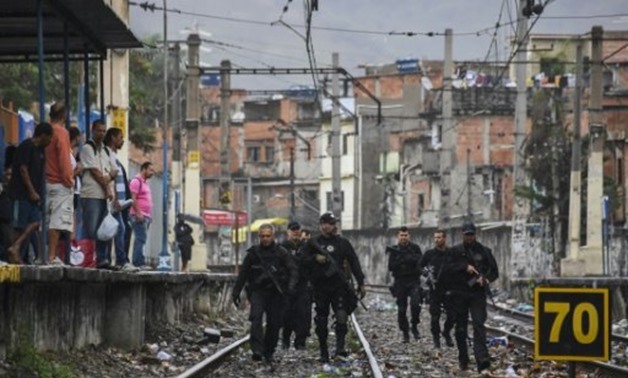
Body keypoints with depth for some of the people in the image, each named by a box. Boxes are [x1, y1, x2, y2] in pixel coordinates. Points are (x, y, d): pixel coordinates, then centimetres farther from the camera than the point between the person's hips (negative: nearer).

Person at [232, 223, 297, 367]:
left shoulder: (281, 253, 3)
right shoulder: (253, 253, 7)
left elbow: (292, 269, -4)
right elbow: (243, 273, 13)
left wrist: (291, 285, -22)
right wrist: (236, 292, 10)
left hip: (275, 292, 0)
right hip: (258, 291, 0)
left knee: (274, 323, 1)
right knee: (256, 317, -22)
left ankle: (269, 353, 14)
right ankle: (257, 350, -28)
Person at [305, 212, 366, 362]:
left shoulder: (342, 243, 6)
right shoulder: (313, 243, 9)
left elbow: (354, 263, 6)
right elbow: (305, 262, 9)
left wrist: (361, 283, 1)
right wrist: (315, 258, -12)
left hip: (339, 285, -2)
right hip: (320, 286, 2)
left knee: (341, 316, -18)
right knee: (321, 321, 4)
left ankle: (340, 347, -21)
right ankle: (323, 353, 12)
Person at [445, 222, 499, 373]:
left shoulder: (484, 251, 9)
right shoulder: (455, 251, 7)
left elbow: (494, 271, 11)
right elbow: (446, 270, -5)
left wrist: (485, 279, -10)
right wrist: (465, 267, -15)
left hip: (478, 293, -1)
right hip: (459, 294, 1)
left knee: (479, 325, -15)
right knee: (461, 328, 6)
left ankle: (482, 359, -26)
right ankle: (463, 360, 18)